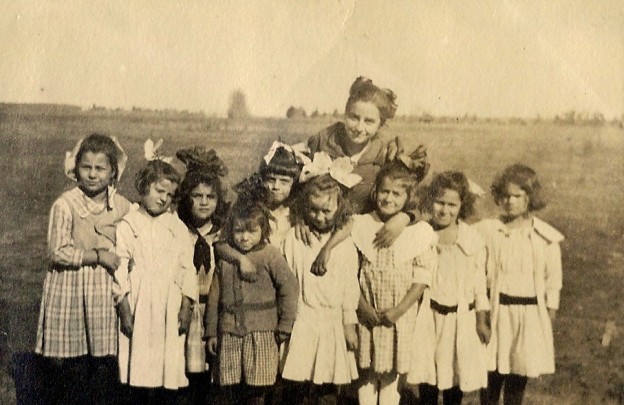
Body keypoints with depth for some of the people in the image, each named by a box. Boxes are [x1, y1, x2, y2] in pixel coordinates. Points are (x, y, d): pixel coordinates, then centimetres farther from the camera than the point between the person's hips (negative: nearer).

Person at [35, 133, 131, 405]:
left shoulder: (123, 206, 5)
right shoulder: (65, 205, -7)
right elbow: (58, 252, -13)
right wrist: (98, 256, -15)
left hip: (107, 293, 3)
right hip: (70, 293, -3)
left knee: (106, 366, 5)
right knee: (71, 368, 1)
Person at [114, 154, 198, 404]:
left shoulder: (177, 227, 11)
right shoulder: (127, 225, 4)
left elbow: (187, 269, 7)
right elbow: (119, 270, -1)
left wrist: (187, 307, -1)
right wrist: (124, 310, -7)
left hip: (170, 306, 2)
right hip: (139, 306, -2)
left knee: (170, 370, 2)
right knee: (140, 370, -1)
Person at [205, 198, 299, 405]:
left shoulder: (270, 255, -5)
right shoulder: (225, 258, 8)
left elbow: (289, 288, -5)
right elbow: (214, 296, 12)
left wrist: (284, 327, -4)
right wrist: (211, 332, 12)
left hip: (261, 334, -3)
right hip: (228, 335, 3)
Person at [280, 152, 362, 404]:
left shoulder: (345, 245, 0)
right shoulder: (294, 238, -1)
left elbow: (350, 286, 3)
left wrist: (350, 325, 3)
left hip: (332, 323, 0)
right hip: (300, 322, 0)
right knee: (294, 384, 2)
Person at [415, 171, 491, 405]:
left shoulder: (473, 240, -3)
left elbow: (480, 284, 1)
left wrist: (482, 322, 2)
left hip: (462, 319, 1)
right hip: (428, 316, -1)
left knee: (457, 374, 12)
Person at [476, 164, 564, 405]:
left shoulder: (546, 237, -2)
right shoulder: (487, 230, -4)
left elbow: (553, 284, 4)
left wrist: (549, 319, 5)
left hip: (530, 315, 1)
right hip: (496, 312, 0)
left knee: (518, 379, 8)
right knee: (492, 374, 3)